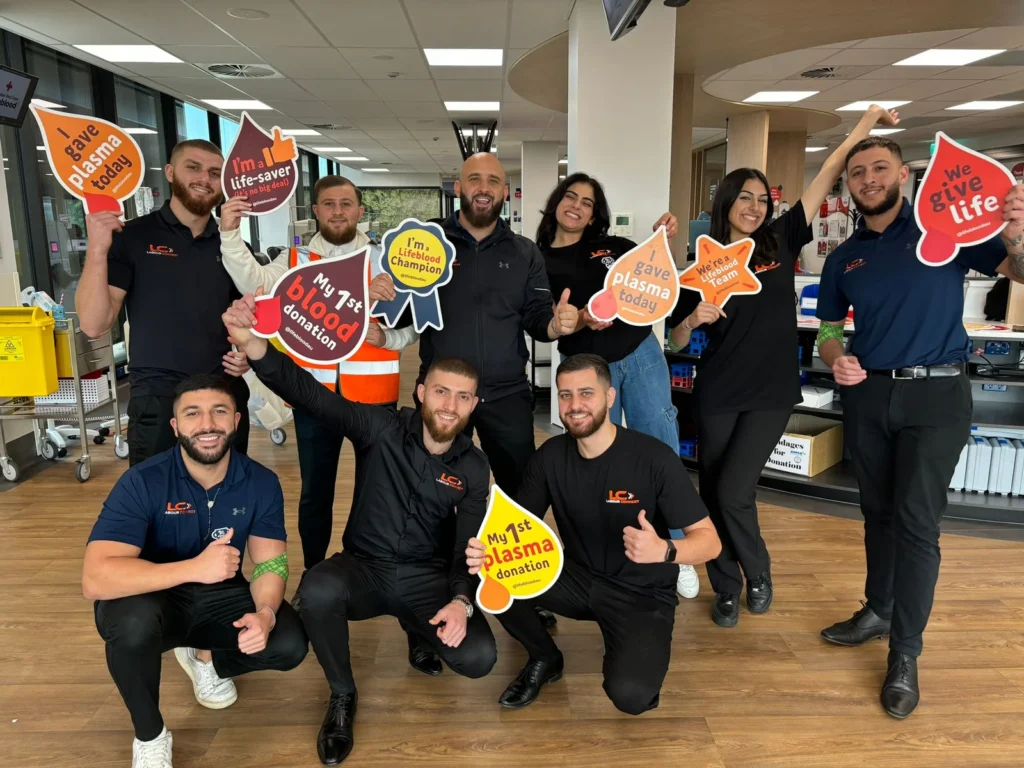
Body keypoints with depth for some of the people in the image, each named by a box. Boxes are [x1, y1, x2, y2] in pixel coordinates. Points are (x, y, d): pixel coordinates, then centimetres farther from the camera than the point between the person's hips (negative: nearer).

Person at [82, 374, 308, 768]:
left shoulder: (261, 483, -12)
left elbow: (270, 563, -10)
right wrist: (194, 568, -44)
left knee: (289, 644, -18)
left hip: (219, 599, 3)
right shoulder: (142, 482, -23)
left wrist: (265, 613, -32)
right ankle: (150, 736, -7)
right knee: (133, 620, -37)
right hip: (153, 599, -3)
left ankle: (205, 657, 17)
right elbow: (95, 579, -33)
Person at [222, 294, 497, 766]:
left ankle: (419, 631, 17)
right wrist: (252, 343, -43)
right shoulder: (381, 430, -12)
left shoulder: (473, 468, -6)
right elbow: (308, 393, -24)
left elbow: (473, 547, -8)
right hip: (364, 568, -1)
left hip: (428, 579, 1)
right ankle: (342, 697, -6)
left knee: (478, 658, -22)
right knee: (318, 589, -36)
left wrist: (461, 600, -30)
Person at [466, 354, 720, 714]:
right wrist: (490, 549, -28)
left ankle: (641, 654, 10)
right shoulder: (550, 456, -7)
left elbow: (709, 540, -17)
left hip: (643, 593, -4)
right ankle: (544, 658, 8)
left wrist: (663, 550, -40)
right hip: (578, 579, 4)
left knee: (629, 695, -28)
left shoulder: (654, 457, -20)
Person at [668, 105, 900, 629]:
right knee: (712, 494, 6)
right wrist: (694, 318, -17)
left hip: (772, 394, -1)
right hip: (716, 395, 1)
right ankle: (726, 590, 28)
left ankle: (758, 575, 20)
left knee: (733, 492, -9)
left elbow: (825, 179, 0)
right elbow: (676, 340, 2)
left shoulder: (781, 241, 2)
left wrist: (864, 126, -3)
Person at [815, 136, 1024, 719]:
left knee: (917, 521, -5)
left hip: (936, 392, -4)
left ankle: (906, 653, 6)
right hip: (868, 394, 4)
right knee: (878, 512, 14)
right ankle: (879, 611, 32)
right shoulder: (844, 258, 8)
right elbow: (830, 328, 14)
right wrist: (837, 360, -9)